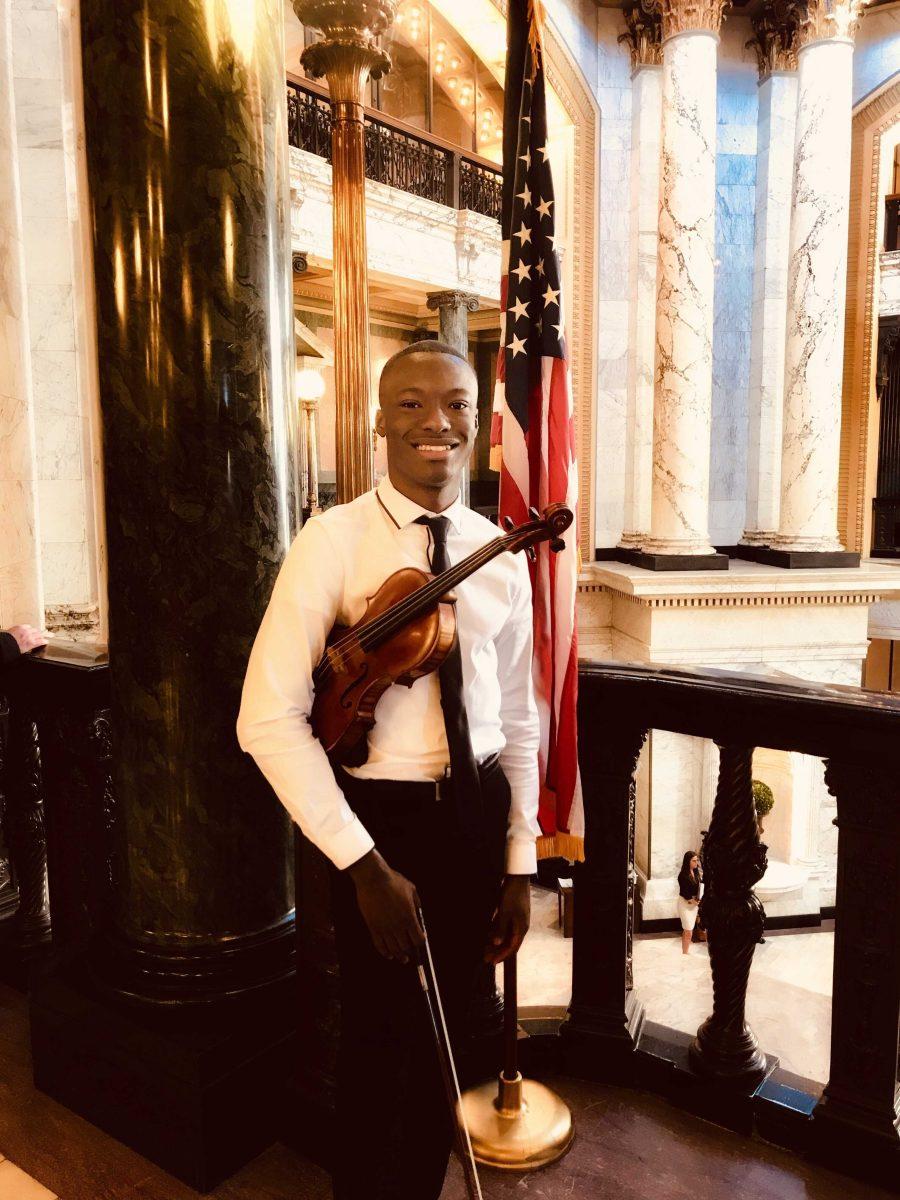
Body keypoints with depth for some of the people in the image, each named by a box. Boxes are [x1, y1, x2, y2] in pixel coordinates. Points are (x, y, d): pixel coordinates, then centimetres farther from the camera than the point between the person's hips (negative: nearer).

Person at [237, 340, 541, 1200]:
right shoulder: (334, 541, -13)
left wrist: (520, 862, 5)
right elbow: (269, 718, -18)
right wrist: (362, 863, -19)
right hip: (383, 818, -4)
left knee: (444, 1040, 21)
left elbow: (516, 721, 7)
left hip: (478, 814, 5)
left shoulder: (500, 557, 1)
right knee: (382, 1049, 14)